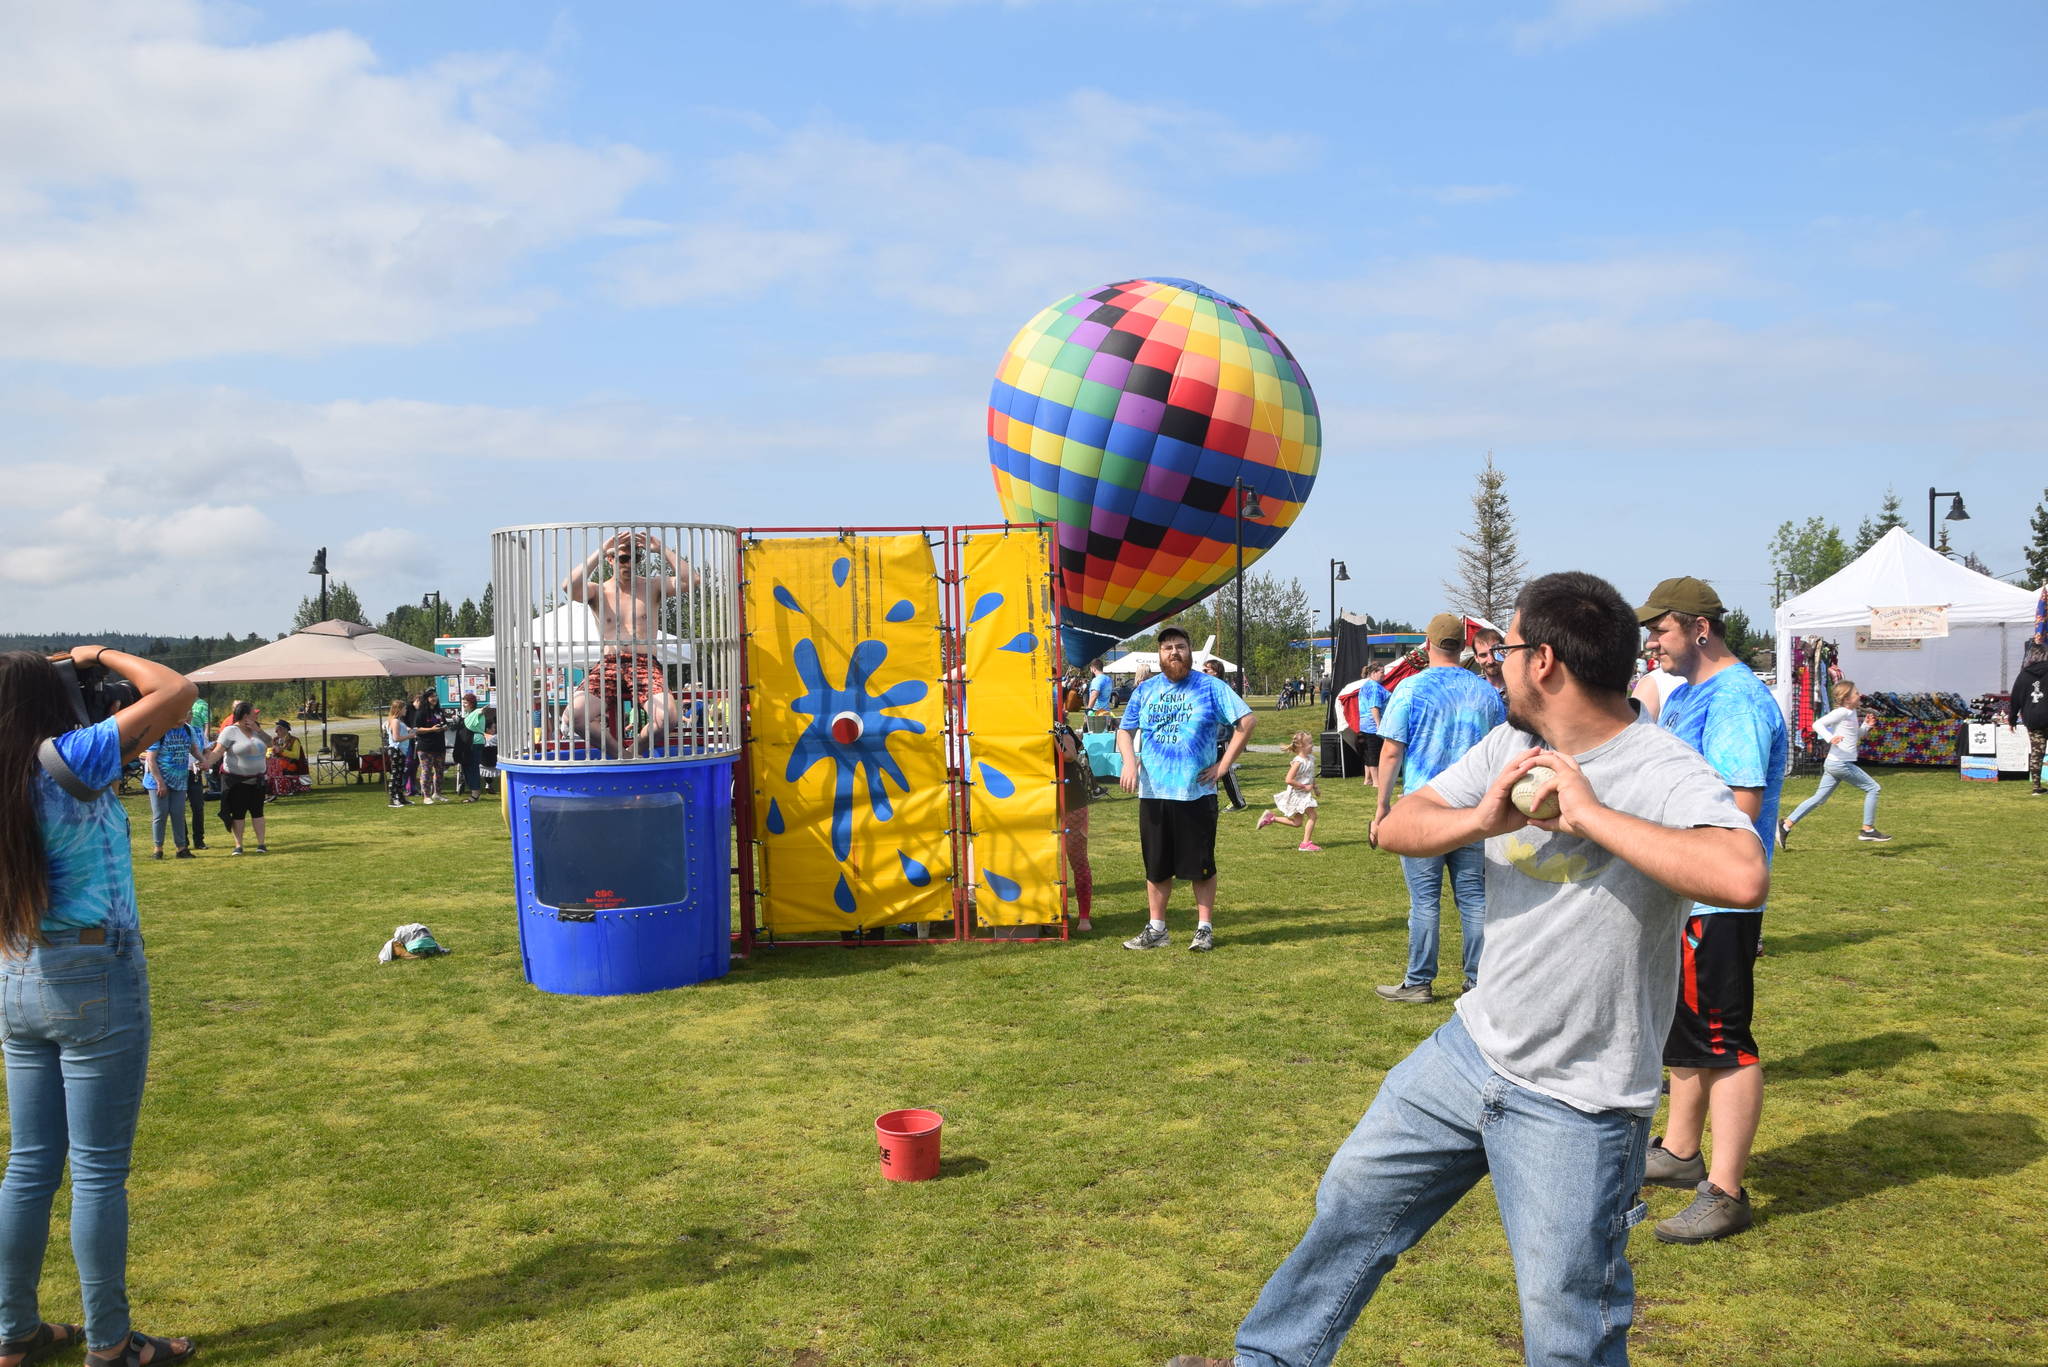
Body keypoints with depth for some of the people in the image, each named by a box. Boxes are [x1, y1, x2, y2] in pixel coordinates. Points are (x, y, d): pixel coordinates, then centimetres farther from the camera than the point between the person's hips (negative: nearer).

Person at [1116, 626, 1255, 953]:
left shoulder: (1210, 687, -1)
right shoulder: (1145, 690, 10)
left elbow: (1246, 722, -2)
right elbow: (1125, 730, 16)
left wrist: (1224, 764, -7)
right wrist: (1129, 761, -4)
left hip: (1197, 792, -3)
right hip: (1152, 793, 4)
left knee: (1200, 864, 2)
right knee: (1156, 865, 10)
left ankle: (1205, 928, 13)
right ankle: (1156, 929, 20)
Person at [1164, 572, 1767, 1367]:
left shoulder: (1663, 772, -21)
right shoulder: (1511, 747, 2)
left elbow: (1743, 878, -39)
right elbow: (1395, 830, 0)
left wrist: (1592, 815, -31)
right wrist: (1482, 819, -20)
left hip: (1573, 1109, -7)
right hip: (1469, 1051, 7)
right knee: (1354, 1200, 19)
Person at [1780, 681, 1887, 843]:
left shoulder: (1852, 712, 17)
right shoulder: (1842, 712, -11)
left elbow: (1855, 737, 28)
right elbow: (1817, 724, -20)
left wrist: (1865, 725, 12)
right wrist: (1830, 738, -34)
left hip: (1833, 763, 10)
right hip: (1840, 763, -10)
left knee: (1819, 798, 8)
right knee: (1873, 788, 0)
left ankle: (1786, 825, 6)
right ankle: (1868, 830, 5)